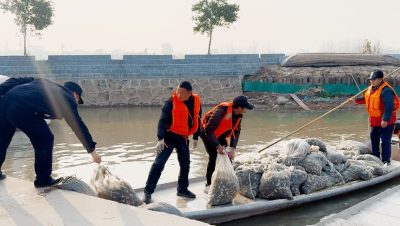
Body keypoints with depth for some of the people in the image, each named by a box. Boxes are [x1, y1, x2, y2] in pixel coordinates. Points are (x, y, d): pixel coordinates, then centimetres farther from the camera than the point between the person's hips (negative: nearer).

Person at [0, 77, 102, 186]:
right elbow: (79, 126, 15)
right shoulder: (68, 99, 15)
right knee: (45, 140, 12)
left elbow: (15, 81, 22)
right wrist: (92, 150, 19)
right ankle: (43, 179, 19)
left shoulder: (42, 81, 32)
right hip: (22, 109, -7)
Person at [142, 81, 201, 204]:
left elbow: (196, 120, 11)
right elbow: (163, 121, -17)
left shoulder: (196, 102, -2)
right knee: (159, 163, -10)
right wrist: (160, 139, -25)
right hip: (169, 136, -5)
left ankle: (182, 189, 30)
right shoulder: (171, 101, -17)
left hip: (183, 138, 5)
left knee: (185, 164, 11)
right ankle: (148, 191, -4)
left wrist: (196, 138, 15)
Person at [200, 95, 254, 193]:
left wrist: (232, 148, -20)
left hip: (220, 134, 7)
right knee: (214, 157, -17)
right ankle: (209, 185, -5)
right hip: (207, 133, -7)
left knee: (228, 156, -2)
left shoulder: (239, 115, -14)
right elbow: (208, 130, -34)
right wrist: (217, 145, -36)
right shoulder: (221, 111, -36)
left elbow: (236, 131, -9)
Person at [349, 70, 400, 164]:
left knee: (385, 141, -4)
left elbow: (389, 107, -29)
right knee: (374, 137, 20)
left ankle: (386, 161, 3)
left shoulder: (386, 90, -24)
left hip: (385, 121, -10)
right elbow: (365, 99, 27)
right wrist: (356, 100, 22)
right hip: (375, 120, 10)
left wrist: (385, 120, -30)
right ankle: (375, 157, 35)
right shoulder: (371, 88, 6)